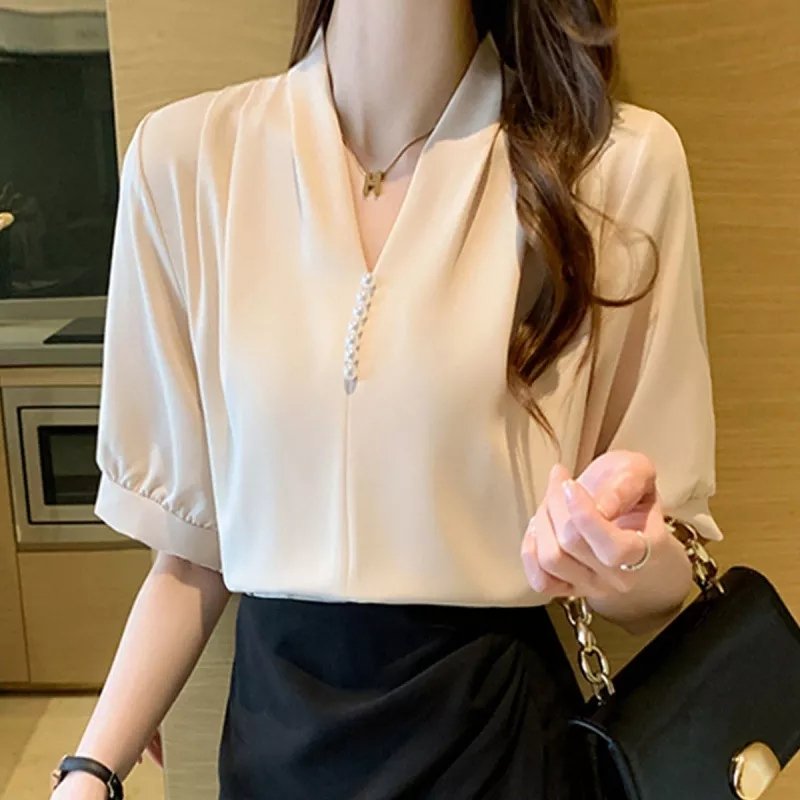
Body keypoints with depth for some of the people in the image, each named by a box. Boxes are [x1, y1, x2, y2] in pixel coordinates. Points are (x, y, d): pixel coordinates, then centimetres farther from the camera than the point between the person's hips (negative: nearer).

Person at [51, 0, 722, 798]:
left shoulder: (622, 163, -12)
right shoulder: (183, 157, -8)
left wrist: (633, 561, -25)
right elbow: (191, 531, -1)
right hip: (275, 727, 2)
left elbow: (664, 583, -5)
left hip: (502, 730, -1)